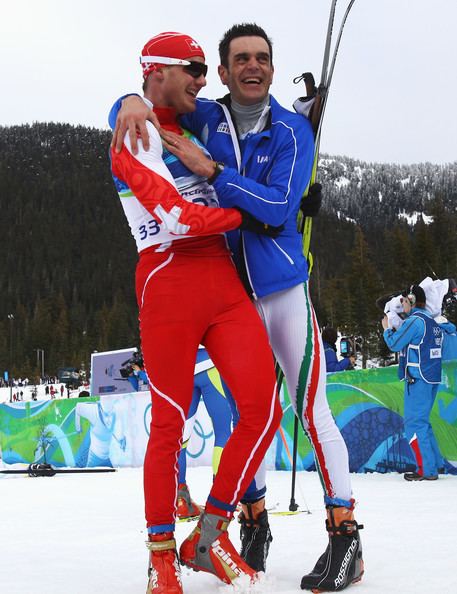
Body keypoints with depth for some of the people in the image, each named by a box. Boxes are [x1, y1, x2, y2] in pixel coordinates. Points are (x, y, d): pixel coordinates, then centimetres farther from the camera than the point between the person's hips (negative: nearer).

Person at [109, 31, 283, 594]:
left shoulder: (190, 132, 25)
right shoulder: (133, 137, -1)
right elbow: (176, 215, -13)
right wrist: (242, 218, -2)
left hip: (223, 281, 7)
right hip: (168, 282, -7)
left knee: (263, 410, -7)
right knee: (169, 425, -3)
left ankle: (208, 538, 8)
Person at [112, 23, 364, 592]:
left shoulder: (293, 130, -6)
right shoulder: (204, 118, 2)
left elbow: (278, 208, -18)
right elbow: (132, 107, 9)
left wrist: (211, 169, -23)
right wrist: (132, 102, -15)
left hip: (284, 286, -3)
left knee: (311, 411, -5)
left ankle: (345, 536, 2)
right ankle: (255, 524, 24)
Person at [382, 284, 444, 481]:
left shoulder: (414, 320, -13)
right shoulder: (431, 321, 15)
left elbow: (394, 344, -9)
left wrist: (387, 329, 9)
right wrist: (395, 330, 15)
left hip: (418, 379, -9)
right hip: (432, 378, 9)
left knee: (414, 423, -5)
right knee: (422, 421, 17)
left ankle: (426, 470, -5)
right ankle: (435, 462, 19)